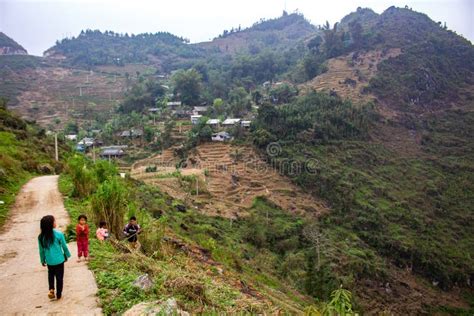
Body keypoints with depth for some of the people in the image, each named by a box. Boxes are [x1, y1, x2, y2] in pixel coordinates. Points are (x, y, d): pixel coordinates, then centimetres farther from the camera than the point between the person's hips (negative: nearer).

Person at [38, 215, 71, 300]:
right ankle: (59, 295, 22)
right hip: (59, 260, -3)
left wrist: (43, 260, 16)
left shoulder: (41, 237, -9)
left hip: (49, 261, 3)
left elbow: (41, 250, 1)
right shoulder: (59, 234, -18)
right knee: (59, 277, 12)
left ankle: (51, 289, 11)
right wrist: (67, 255, 11)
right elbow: (64, 246, -6)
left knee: (51, 274, 27)